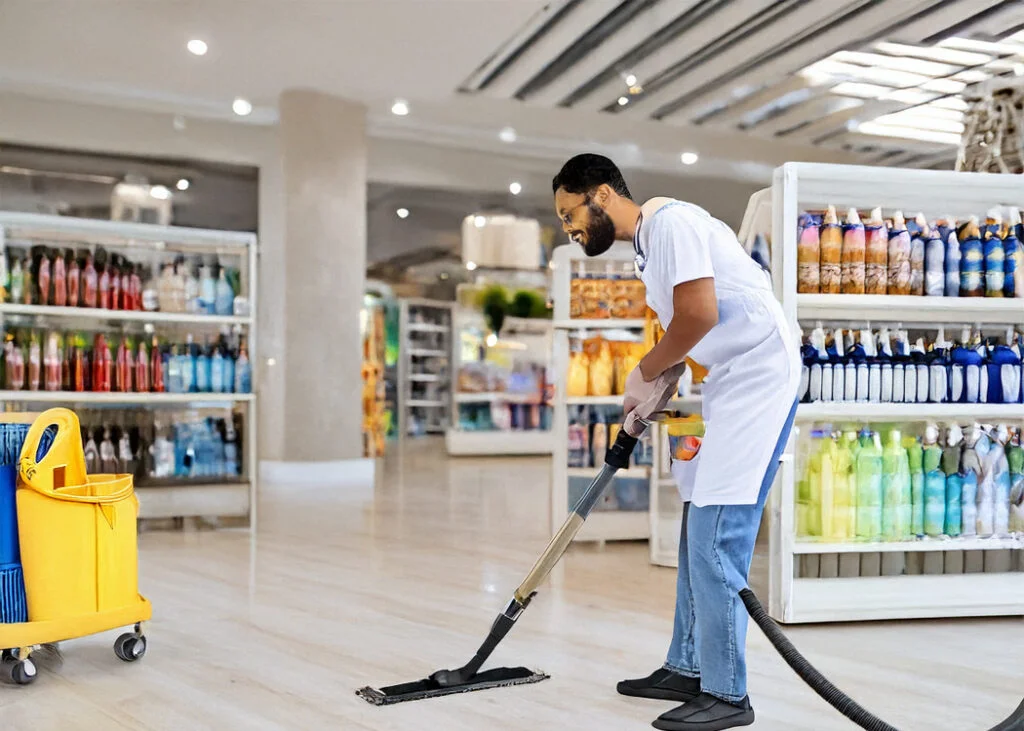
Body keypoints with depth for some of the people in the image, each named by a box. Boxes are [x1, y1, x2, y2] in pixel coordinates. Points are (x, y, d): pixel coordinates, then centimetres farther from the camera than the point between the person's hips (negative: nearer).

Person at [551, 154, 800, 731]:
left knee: (716, 533, -12)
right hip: (729, 379, 11)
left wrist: (645, 374, -7)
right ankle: (688, 670, 23)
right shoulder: (646, 246, 17)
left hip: (761, 371, -11)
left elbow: (699, 316, -21)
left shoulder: (672, 222, -13)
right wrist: (656, 392, 6)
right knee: (699, 527, 13)